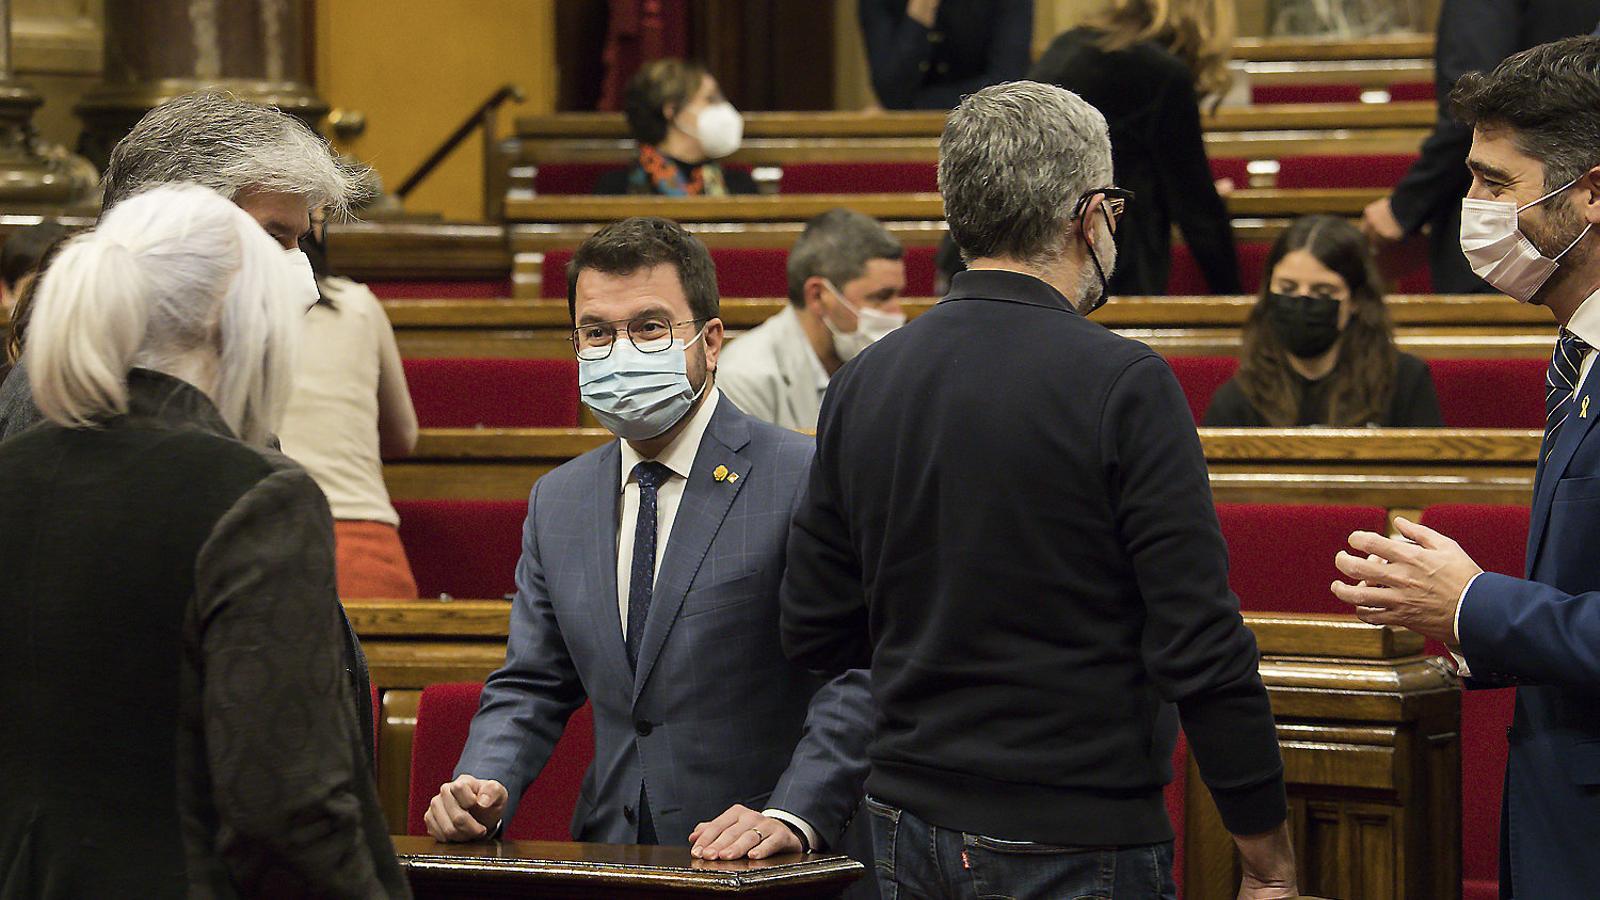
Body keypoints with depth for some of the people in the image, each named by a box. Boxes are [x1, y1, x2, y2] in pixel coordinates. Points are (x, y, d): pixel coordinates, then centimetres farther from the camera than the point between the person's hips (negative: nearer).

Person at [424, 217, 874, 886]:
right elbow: (532, 685, 19)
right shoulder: (557, 503, 16)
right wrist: (483, 786, -1)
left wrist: (791, 819, -23)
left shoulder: (808, 480, -5)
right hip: (609, 855, 4)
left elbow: (859, 677, -11)